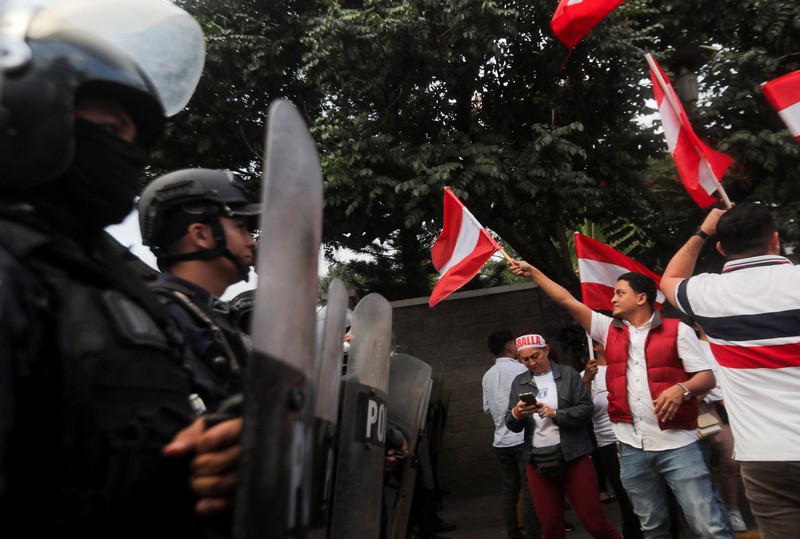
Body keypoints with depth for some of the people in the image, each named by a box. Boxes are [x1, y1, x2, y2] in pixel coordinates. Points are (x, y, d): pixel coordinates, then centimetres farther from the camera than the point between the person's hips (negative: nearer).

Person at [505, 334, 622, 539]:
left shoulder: (569, 374, 0)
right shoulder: (519, 383, 7)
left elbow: (586, 408, -7)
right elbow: (512, 426, 6)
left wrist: (555, 414, -20)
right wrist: (516, 414, -17)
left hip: (573, 457, -2)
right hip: (537, 461, 3)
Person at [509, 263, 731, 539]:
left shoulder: (677, 330, 0)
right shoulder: (610, 330, 11)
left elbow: (707, 377, -2)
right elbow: (567, 300, 10)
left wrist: (681, 389, -23)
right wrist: (532, 271, 11)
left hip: (676, 444, -4)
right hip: (632, 448, 4)